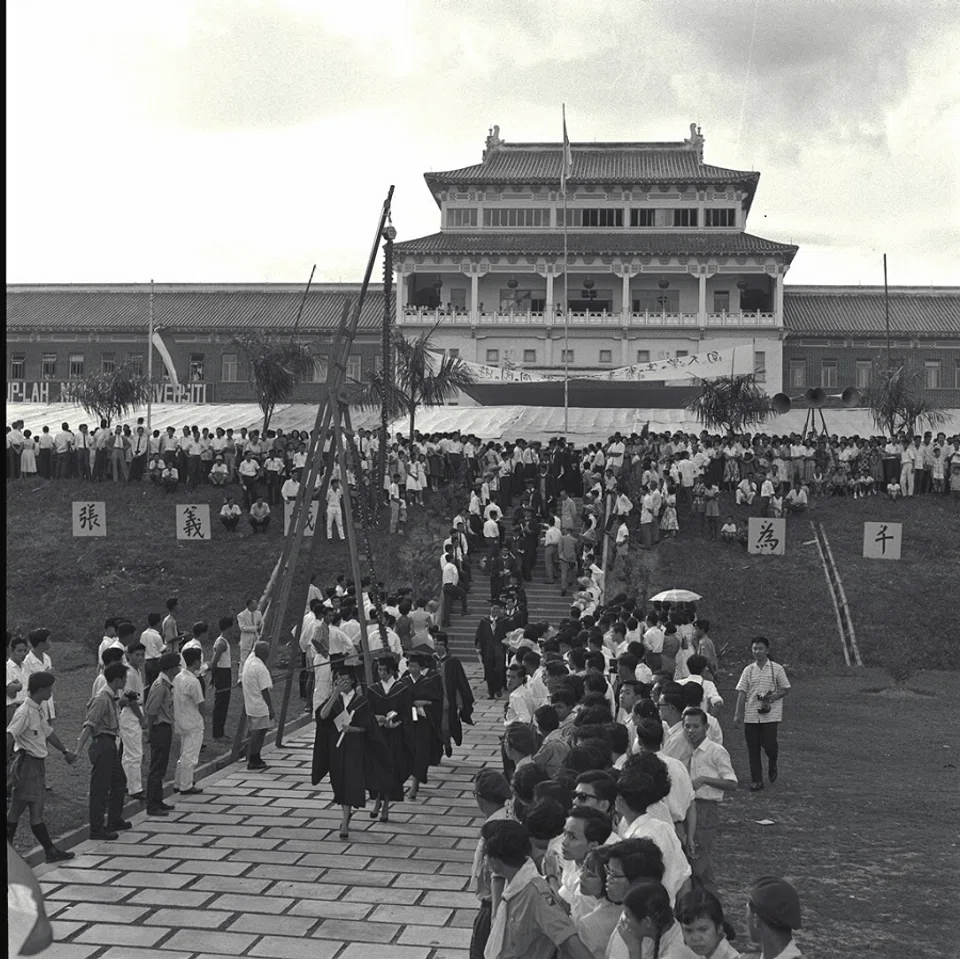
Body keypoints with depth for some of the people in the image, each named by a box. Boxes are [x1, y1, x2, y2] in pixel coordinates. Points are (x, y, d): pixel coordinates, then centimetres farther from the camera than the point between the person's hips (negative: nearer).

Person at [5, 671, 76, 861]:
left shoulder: (39, 710, 11)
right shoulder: (25, 712, -17)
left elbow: (48, 732, 25)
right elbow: (9, 736, -25)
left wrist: (65, 751, 35)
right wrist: (7, 765, -31)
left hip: (38, 764, 9)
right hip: (27, 765, -9)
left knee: (16, 810, 11)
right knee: (36, 811, -3)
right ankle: (50, 851, 2)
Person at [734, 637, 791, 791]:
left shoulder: (776, 669, 2)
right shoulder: (748, 670, 7)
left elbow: (786, 689, 6)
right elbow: (742, 692, 4)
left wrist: (773, 696, -14)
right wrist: (738, 714, -3)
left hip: (770, 714, -2)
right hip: (751, 715, 2)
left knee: (769, 744, -10)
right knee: (753, 749, 2)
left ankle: (772, 765, 23)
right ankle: (756, 780, 13)